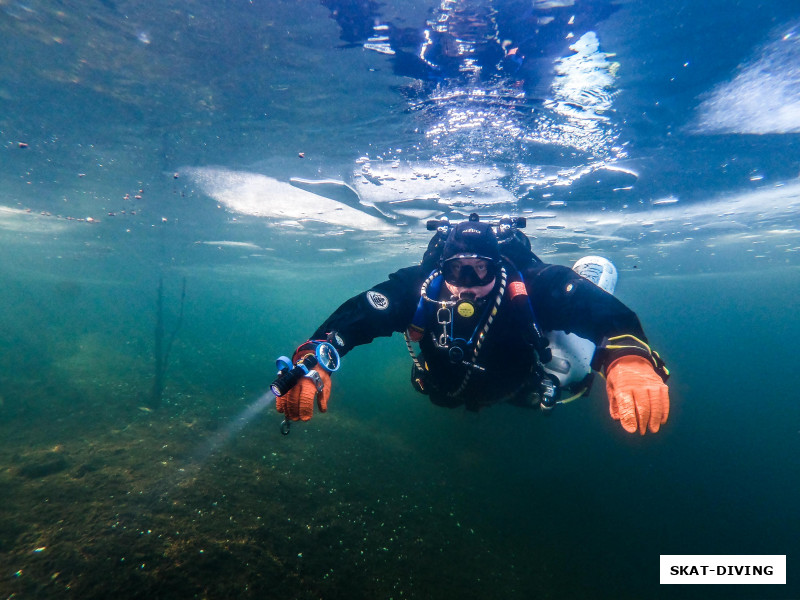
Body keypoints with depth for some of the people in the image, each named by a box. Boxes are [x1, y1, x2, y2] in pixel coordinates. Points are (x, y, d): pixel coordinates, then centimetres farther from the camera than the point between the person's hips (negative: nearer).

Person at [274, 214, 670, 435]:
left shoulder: (530, 287, -41)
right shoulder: (420, 287, -38)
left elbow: (600, 308, -50)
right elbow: (356, 314, -43)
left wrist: (628, 356, -71)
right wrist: (313, 361, -59)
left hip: (517, 388, 0)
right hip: (448, 391, 1)